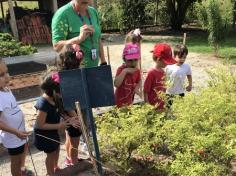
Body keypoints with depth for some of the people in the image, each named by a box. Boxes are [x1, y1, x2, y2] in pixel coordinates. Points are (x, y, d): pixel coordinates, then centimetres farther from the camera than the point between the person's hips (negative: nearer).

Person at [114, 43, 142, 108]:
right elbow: (116, 84, -38)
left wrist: (137, 88, -5)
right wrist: (125, 71, -38)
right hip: (120, 102, -6)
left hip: (130, 101, 6)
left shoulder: (137, 71, -4)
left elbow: (139, 81, 16)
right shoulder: (121, 69, -21)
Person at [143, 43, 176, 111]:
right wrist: (147, 103, -14)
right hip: (154, 103, -7)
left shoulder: (162, 71, 4)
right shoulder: (152, 73, -19)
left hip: (162, 101, 8)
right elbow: (146, 90, -16)